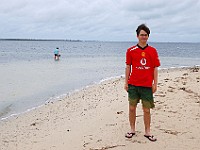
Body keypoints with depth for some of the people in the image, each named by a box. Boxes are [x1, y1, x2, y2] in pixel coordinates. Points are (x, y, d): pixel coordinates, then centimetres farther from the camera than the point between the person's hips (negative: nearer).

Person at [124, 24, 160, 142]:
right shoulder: (131, 51, 2)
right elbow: (128, 67, 6)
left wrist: (155, 84, -1)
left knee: (147, 110, 6)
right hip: (133, 84, 0)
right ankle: (132, 130, 21)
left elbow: (155, 68, 4)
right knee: (132, 108, 7)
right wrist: (126, 83, 3)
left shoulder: (153, 51, 3)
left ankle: (147, 132, 18)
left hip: (147, 85, 0)